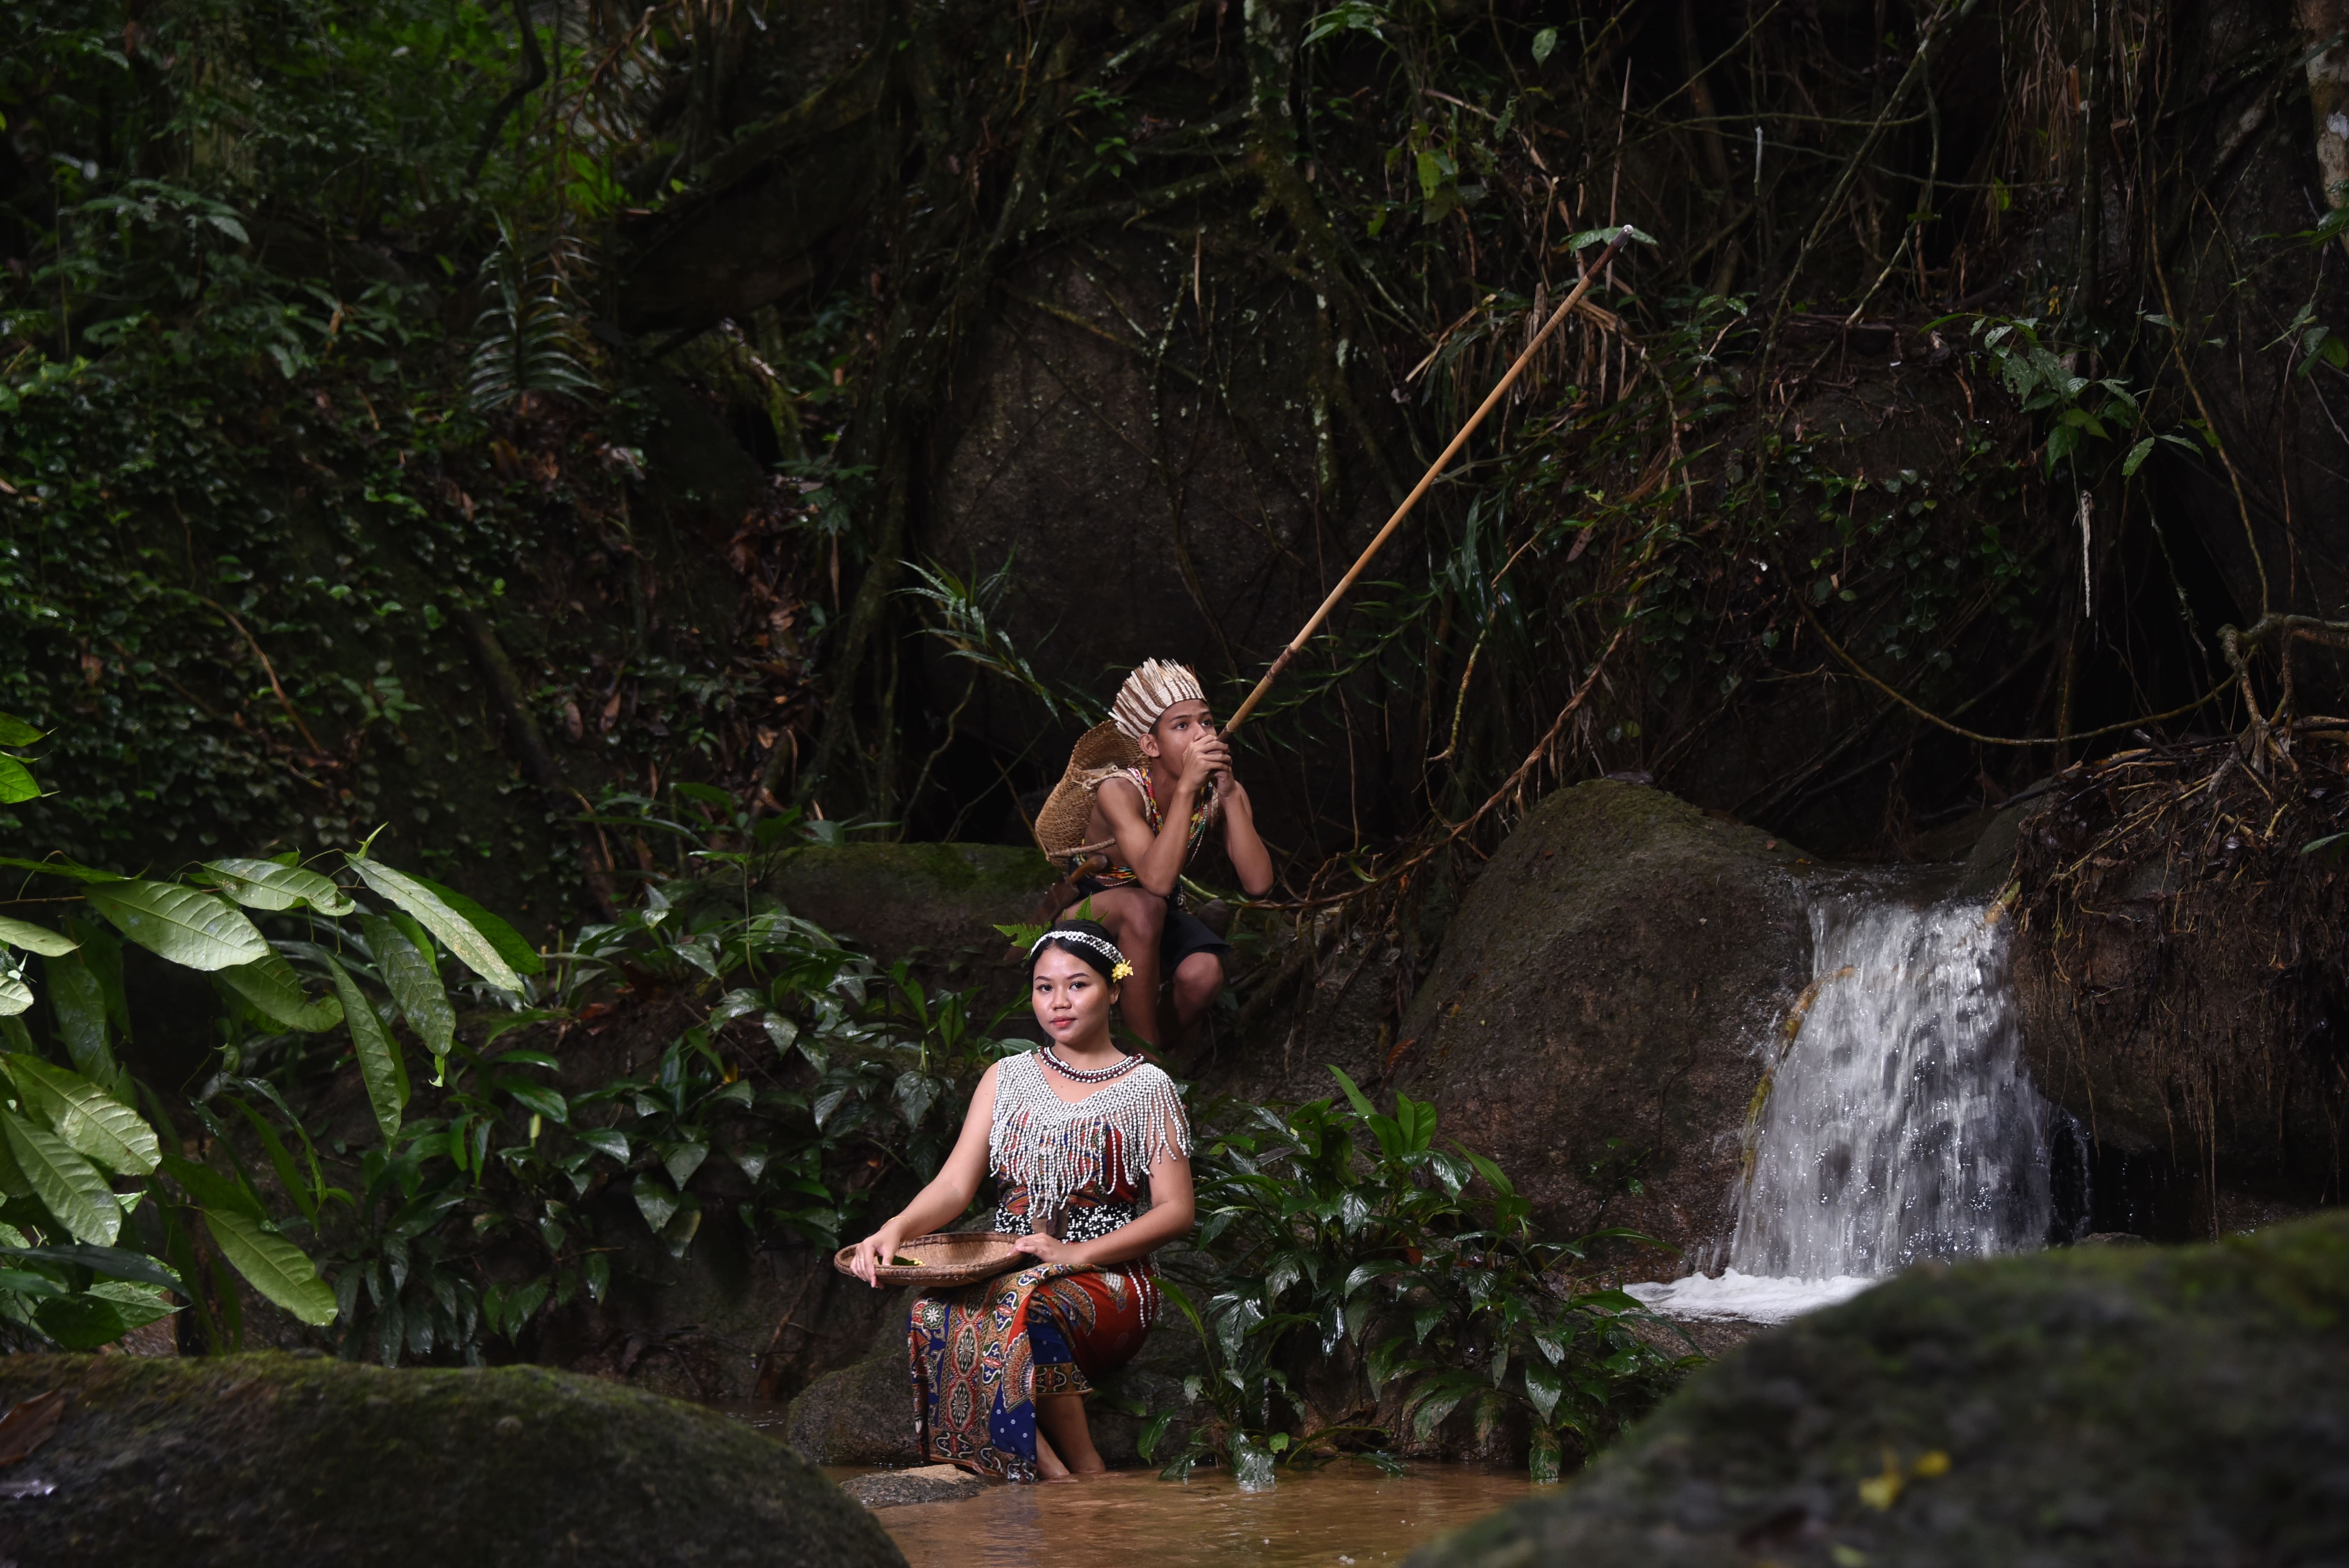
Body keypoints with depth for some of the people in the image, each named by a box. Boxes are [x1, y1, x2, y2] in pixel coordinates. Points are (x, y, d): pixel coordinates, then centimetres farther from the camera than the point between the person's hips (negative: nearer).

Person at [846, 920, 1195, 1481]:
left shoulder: (1147, 1089, 7)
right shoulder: (1006, 1080, 17)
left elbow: (1176, 1212, -1)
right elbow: (956, 1184, 6)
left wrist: (1078, 1253, -16)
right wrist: (896, 1228, -17)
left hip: (1109, 1280, -3)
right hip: (1005, 1269, 3)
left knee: (1025, 1305, -39)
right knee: (935, 1314, -33)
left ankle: (1090, 1479, -29)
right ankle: (1057, 1478, -37)